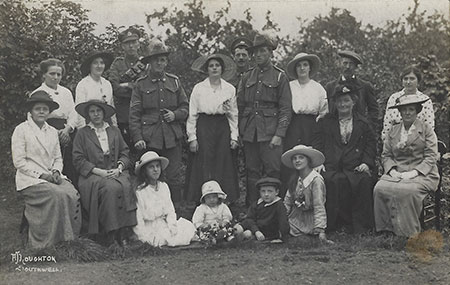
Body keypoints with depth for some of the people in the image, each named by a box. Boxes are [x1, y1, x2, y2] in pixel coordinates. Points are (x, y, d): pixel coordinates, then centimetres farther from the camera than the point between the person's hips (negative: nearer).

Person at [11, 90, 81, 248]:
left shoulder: (53, 131, 17)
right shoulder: (21, 130, -1)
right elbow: (19, 162, -7)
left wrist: (56, 172, -3)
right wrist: (41, 174, -14)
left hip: (52, 177, 5)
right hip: (30, 179, -5)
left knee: (73, 194, -23)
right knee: (57, 195, -30)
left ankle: (70, 240, -15)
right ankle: (47, 244, -21)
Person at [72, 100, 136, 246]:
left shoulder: (115, 131, 21)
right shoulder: (82, 133, 11)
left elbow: (124, 153, 15)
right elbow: (78, 160, 2)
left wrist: (119, 168, -6)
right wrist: (99, 171, -11)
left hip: (116, 172, 3)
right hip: (92, 174, -2)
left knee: (126, 187, -31)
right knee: (111, 188, -34)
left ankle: (123, 233, -29)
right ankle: (110, 235, -31)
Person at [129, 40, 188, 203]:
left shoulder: (174, 82, 13)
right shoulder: (140, 84, 4)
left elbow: (185, 107, 18)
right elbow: (134, 114, 0)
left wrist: (175, 115, -3)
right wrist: (137, 138, -10)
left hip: (172, 137, 2)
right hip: (149, 139, -2)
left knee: (174, 178, 2)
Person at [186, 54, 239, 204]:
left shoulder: (230, 89, 8)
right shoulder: (198, 88, 3)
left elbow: (234, 115, 10)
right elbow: (192, 114, 2)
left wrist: (234, 136, 3)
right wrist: (192, 137, -3)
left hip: (223, 129, 2)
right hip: (203, 128, -2)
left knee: (223, 166, 0)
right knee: (204, 166, -6)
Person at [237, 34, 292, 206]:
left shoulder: (280, 77, 3)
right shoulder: (247, 77, 14)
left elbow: (286, 109, -2)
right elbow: (239, 106, 15)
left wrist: (279, 135, -11)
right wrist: (238, 131, 6)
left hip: (270, 133, -4)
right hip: (249, 132, 4)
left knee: (272, 172, -5)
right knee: (252, 172, 6)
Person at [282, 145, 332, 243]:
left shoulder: (316, 179, -19)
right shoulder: (295, 179, 2)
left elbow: (319, 207, -22)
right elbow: (288, 200, 9)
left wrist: (321, 231, -27)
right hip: (296, 219, 5)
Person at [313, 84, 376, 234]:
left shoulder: (363, 123, 20)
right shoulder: (325, 122, 20)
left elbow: (371, 145, 15)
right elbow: (317, 144, 13)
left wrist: (366, 163, -2)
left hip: (355, 168, 0)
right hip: (331, 167, 0)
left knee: (363, 182, -32)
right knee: (334, 181, -34)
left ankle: (360, 225, -20)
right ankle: (339, 223, -21)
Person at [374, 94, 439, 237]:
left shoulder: (426, 129, 8)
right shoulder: (393, 131, 18)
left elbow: (431, 157, -1)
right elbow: (386, 155, 13)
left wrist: (414, 172, -15)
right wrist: (392, 170, -8)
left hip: (421, 174, -3)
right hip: (396, 173, 3)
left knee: (407, 190, -35)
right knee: (379, 188, -27)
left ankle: (408, 233, -22)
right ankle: (386, 230, -18)